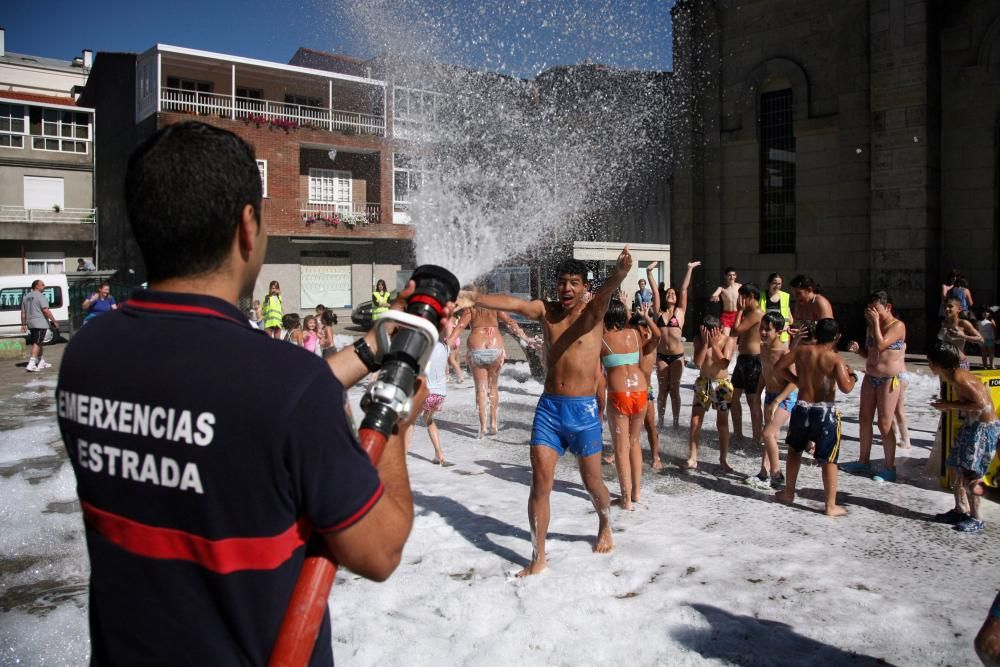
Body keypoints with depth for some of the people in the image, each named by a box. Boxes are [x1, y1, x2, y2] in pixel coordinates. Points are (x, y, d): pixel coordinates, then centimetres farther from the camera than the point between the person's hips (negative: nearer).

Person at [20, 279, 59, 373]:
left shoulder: (26, 297, 16)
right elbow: (46, 310, -19)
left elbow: (23, 312, 16)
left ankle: (41, 362, 26)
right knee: (37, 343, -8)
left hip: (31, 324, 8)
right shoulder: (40, 296, -10)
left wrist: (23, 325, 18)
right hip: (40, 323, -8)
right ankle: (31, 364, -16)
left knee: (39, 343, 19)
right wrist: (54, 321, -16)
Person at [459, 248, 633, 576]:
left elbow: (605, 294, -27)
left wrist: (618, 274, -50)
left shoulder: (592, 311, -5)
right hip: (548, 408, 2)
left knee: (592, 482, 13)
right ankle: (538, 557, 10)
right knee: (540, 483, -2)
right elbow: (512, 303, -13)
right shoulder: (545, 311, 4)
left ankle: (605, 526, 43)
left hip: (583, 410, -2)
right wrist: (474, 299, -29)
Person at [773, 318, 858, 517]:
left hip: (802, 408, 4)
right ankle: (830, 505, 8)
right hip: (825, 412, -4)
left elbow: (779, 366, 3)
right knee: (828, 459, 4)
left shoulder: (801, 350, -1)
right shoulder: (836, 359, -11)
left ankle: (788, 493, 31)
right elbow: (846, 388, -19)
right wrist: (853, 376, 2)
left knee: (794, 450, 22)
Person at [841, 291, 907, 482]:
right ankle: (863, 461, 23)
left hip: (890, 379, -7)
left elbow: (880, 345, -25)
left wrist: (876, 323, -19)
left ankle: (889, 467, 8)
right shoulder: (871, 326, 9)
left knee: (885, 424, -4)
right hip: (870, 377, 7)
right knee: (864, 419, 11)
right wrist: (857, 349, -5)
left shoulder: (898, 326, -11)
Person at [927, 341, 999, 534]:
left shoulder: (958, 377, -22)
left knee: (968, 474, -7)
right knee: (953, 468, 14)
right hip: (971, 425, 10)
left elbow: (980, 403, -26)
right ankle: (961, 510, 27)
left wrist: (951, 405, -19)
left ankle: (976, 519, 6)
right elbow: (969, 402, 12)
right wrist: (949, 406, 0)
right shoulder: (954, 376, 7)